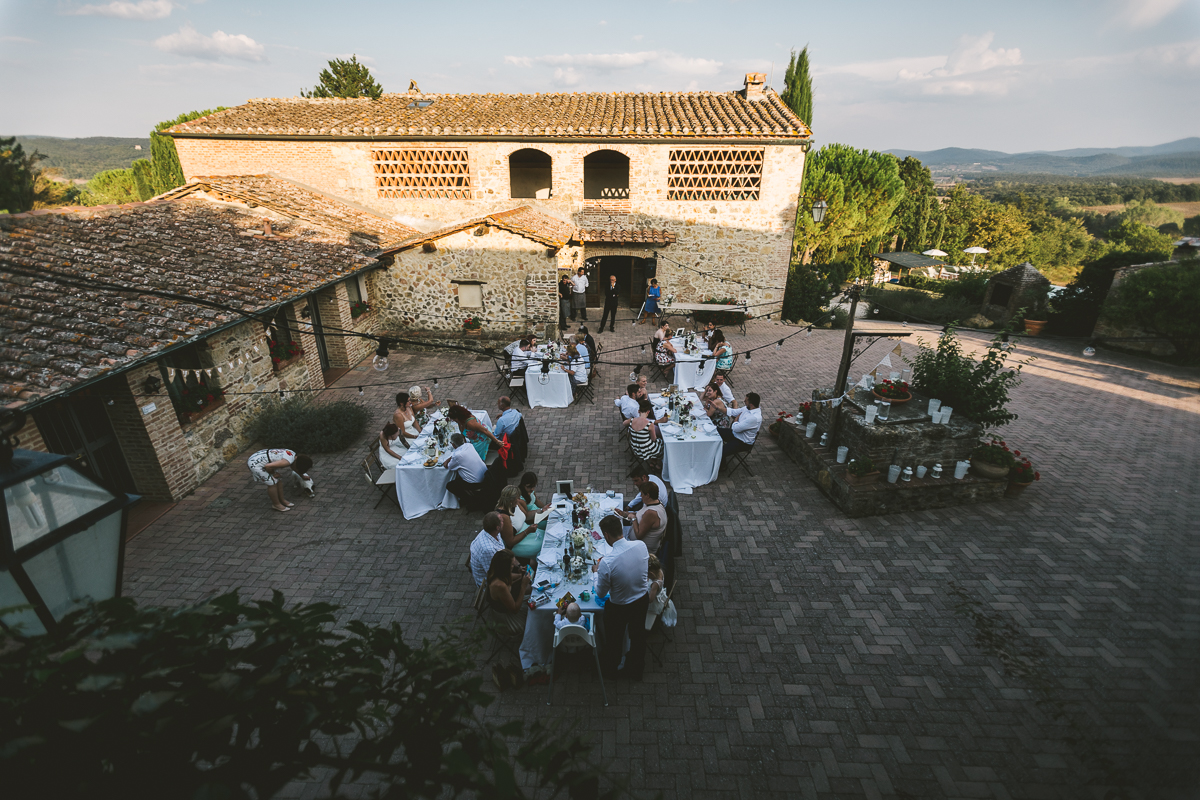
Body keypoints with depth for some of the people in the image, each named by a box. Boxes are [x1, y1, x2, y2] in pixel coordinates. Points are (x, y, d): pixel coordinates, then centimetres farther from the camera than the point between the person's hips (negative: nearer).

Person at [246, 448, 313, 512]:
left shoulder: (294, 455, 1)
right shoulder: (287, 461, -29)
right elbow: (267, 466, -31)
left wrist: (302, 476, 38)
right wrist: (273, 473, -10)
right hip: (255, 464, -9)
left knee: (277, 481, 12)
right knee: (272, 483, -5)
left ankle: (281, 500, 26)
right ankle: (276, 504, 12)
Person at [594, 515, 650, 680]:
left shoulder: (607, 563, -36)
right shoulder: (641, 545, -23)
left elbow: (600, 593, -18)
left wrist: (597, 572, -2)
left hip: (619, 608, -4)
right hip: (642, 600, 4)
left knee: (614, 641, 27)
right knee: (638, 635, 30)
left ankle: (610, 669, 56)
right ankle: (636, 670, 55)